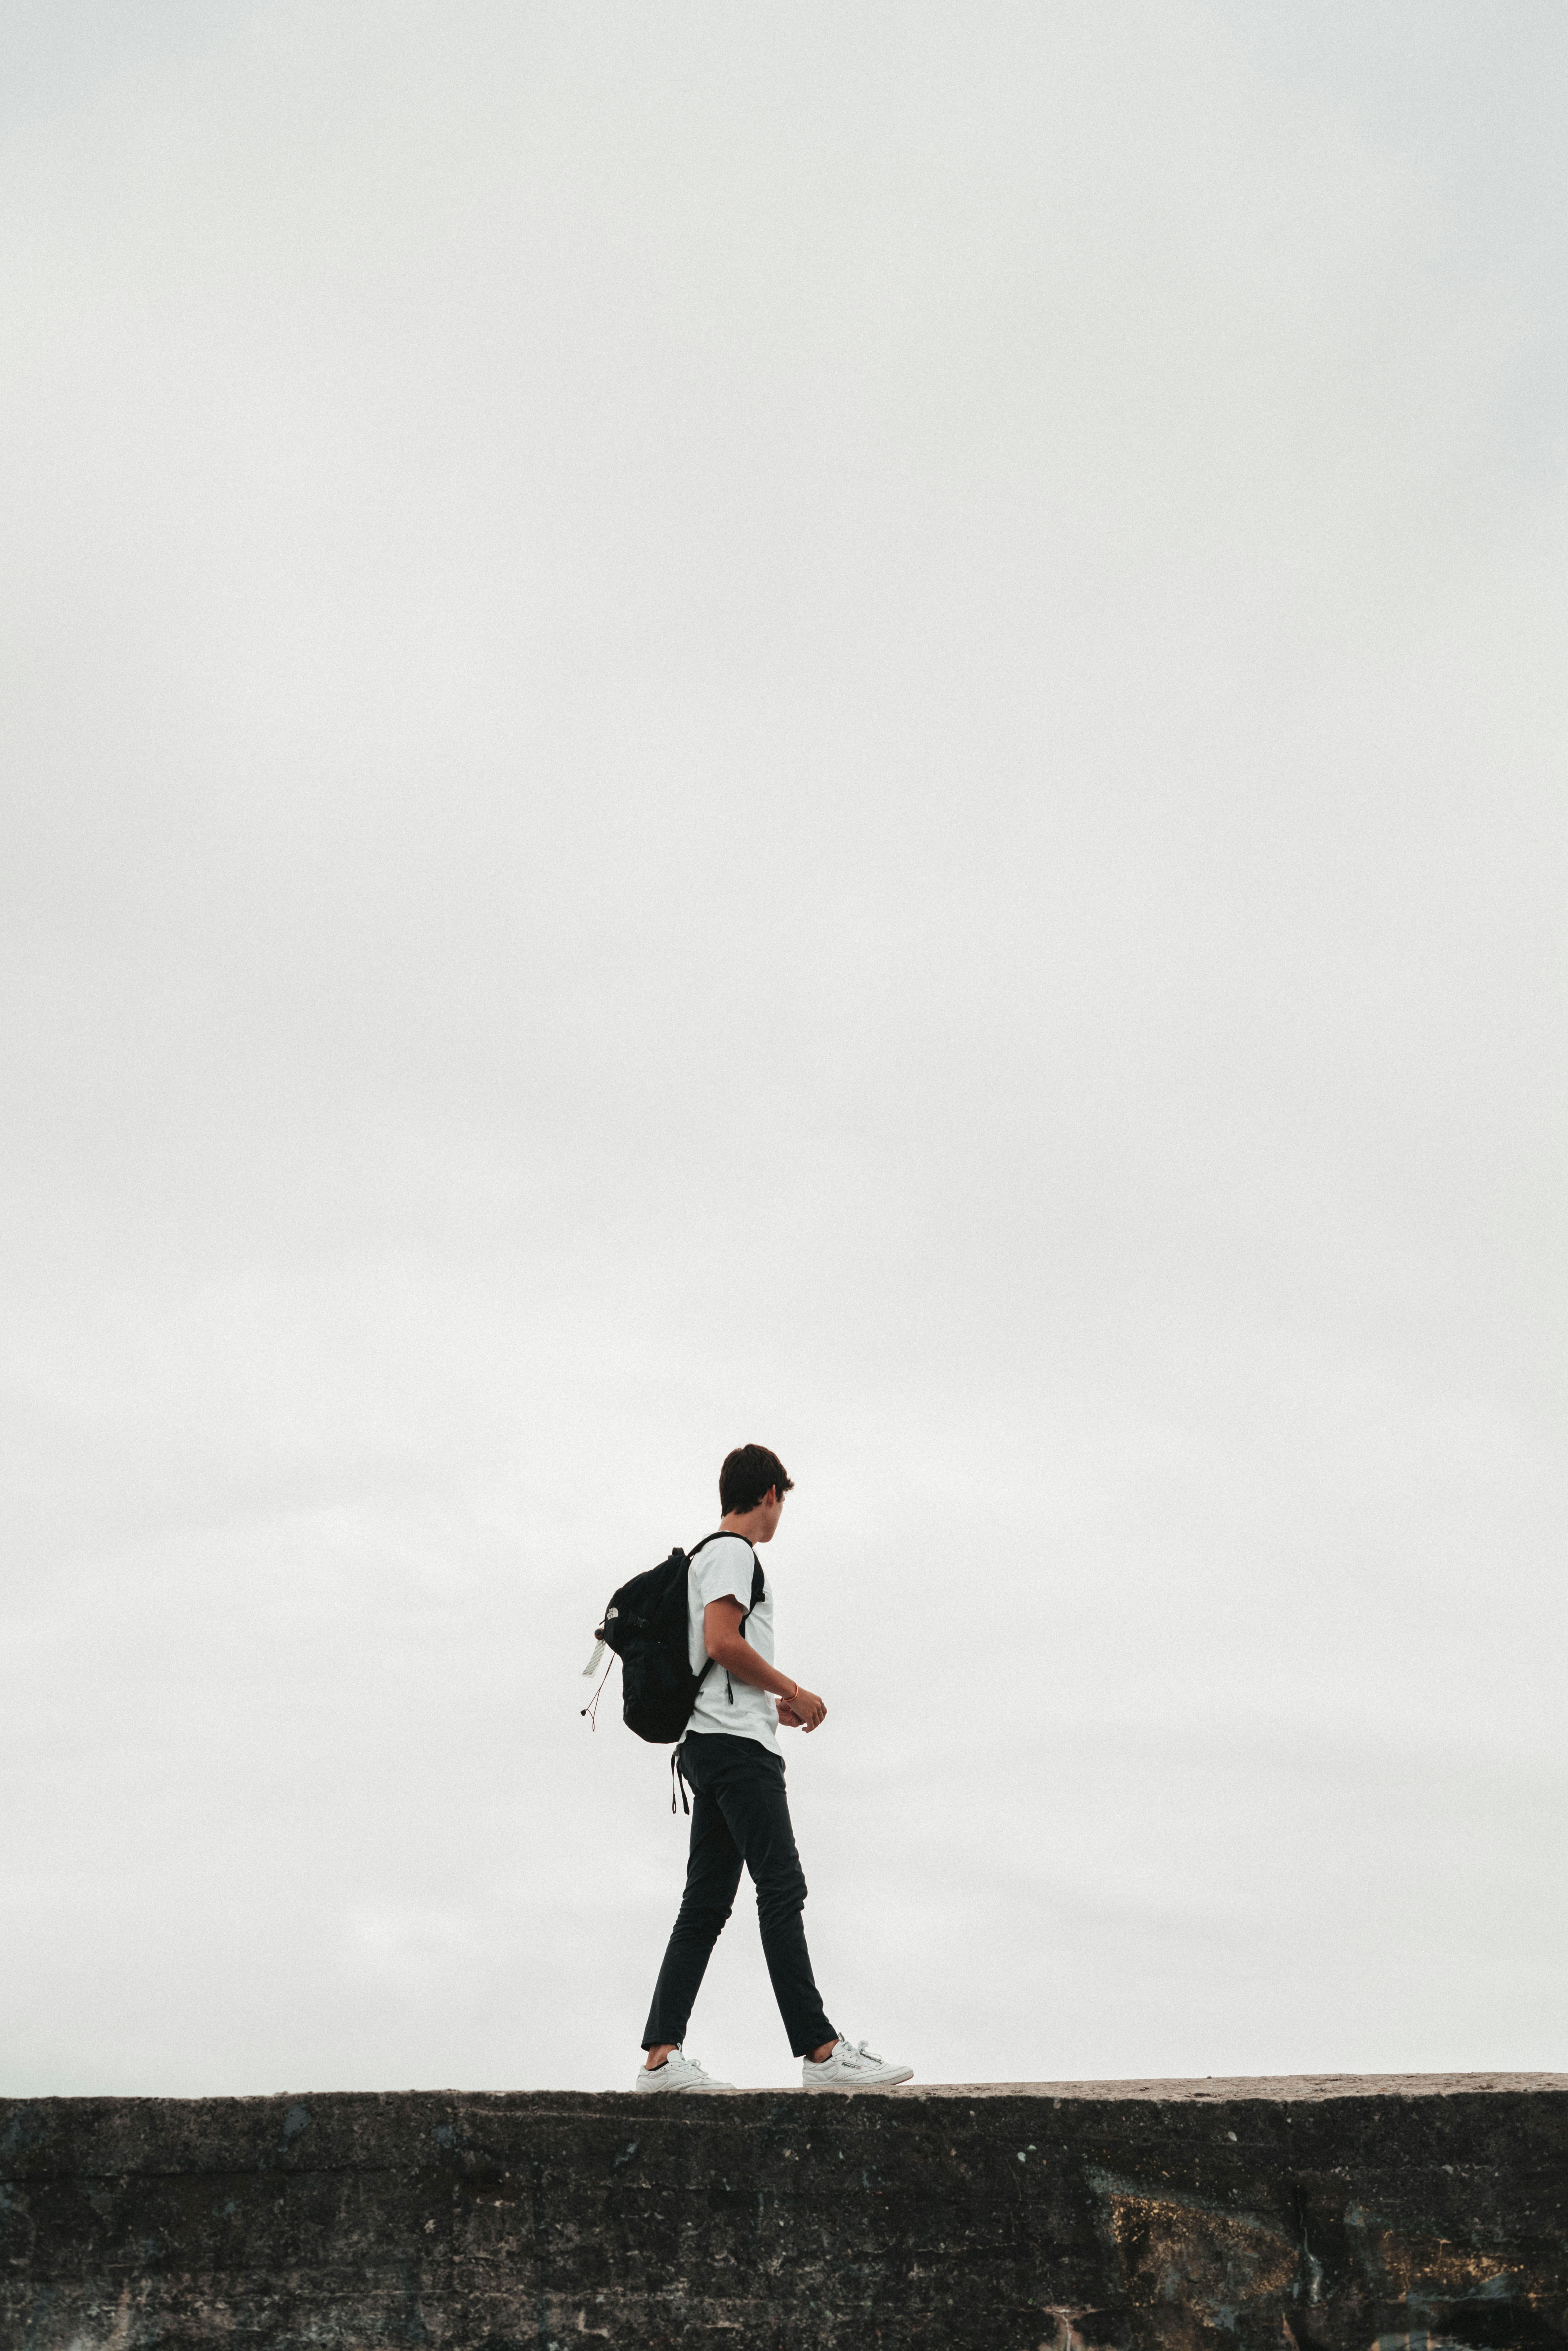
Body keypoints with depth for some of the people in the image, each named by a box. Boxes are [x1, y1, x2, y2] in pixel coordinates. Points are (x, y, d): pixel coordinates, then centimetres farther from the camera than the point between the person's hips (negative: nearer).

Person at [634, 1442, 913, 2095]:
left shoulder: (709, 1554, 26)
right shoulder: (733, 1551, -5)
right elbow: (721, 1642, -19)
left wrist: (772, 1705, 24)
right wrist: (793, 1691, -10)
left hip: (712, 1747, 10)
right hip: (737, 1745, -10)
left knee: (706, 1904, 6)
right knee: (782, 1890, -12)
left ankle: (661, 2057, 3)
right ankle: (821, 2051, -13)